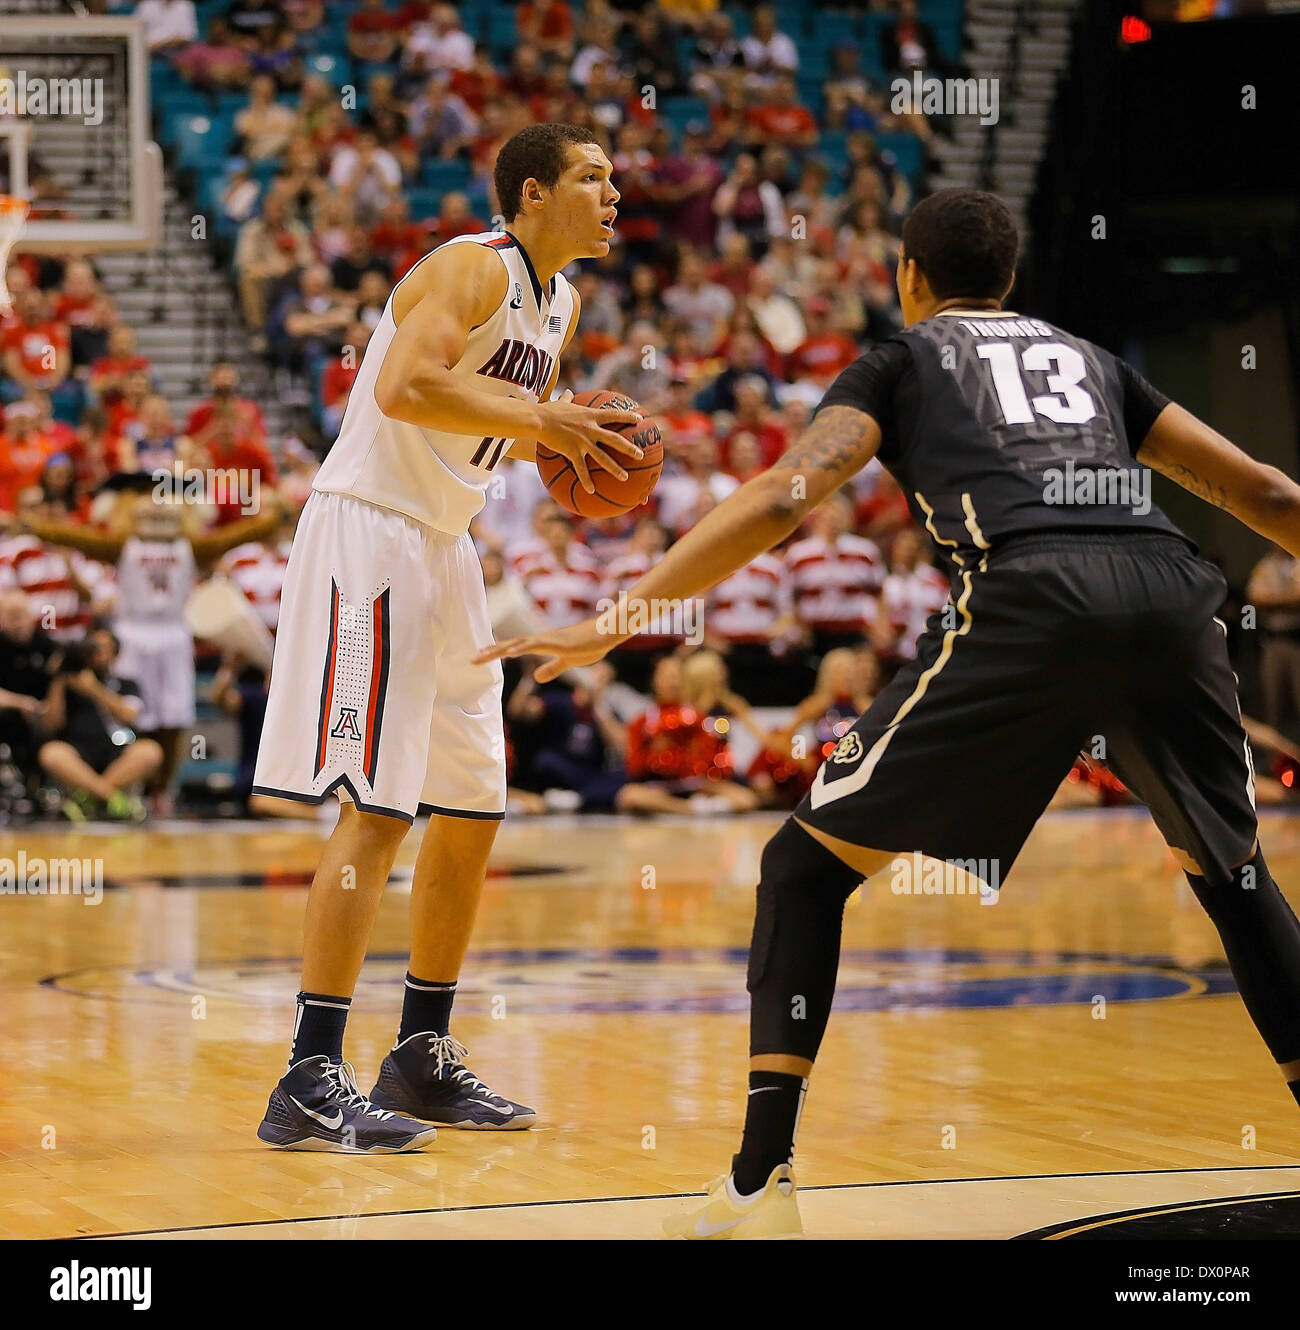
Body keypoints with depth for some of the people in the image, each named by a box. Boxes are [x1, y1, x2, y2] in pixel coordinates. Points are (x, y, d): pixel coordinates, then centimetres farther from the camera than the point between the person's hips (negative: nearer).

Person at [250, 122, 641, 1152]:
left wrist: (561, 441, 5)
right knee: (378, 808, -14)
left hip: (444, 548, 10)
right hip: (370, 533, -10)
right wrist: (541, 421, -23)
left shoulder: (561, 302, 14)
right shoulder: (475, 268, -14)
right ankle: (311, 1084, -13)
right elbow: (405, 388, -29)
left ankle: (424, 1058, 23)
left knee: (473, 809, 12)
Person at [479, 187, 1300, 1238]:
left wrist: (612, 623, 4)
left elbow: (784, 499, 5)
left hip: (1031, 600, -4)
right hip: (1172, 592, 4)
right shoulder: (1086, 357, 33)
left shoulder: (903, 360, 23)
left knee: (806, 864, 8)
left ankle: (761, 1186, -2)